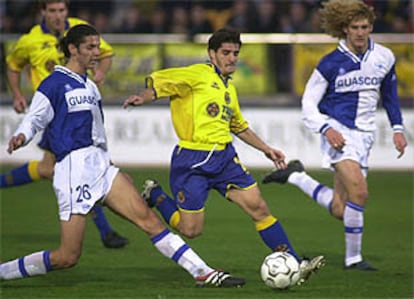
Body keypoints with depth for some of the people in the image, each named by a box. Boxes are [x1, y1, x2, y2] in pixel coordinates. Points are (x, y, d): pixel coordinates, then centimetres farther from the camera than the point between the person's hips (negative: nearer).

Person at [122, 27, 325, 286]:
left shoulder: (229, 87, 19)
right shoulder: (199, 74, -5)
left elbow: (239, 125, 33)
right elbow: (159, 81, -14)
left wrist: (266, 149, 30)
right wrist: (143, 98, -35)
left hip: (225, 157, 7)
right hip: (192, 160, -7)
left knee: (258, 207, -3)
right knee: (191, 230, -3)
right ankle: (155, 195, 24)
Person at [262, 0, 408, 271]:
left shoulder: (384, 58, 4)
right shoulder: (331, 63, -8)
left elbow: (390, 94, 21)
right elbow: (309, 104, -3)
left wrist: (397, 128, 11)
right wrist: (326, 129, -19)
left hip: (364, 135, 5)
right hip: (338, 132, -5)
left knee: (340, 210, 1)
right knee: (359, 192, -24)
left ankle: (296, 176, 23)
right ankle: (353, 257, -8)